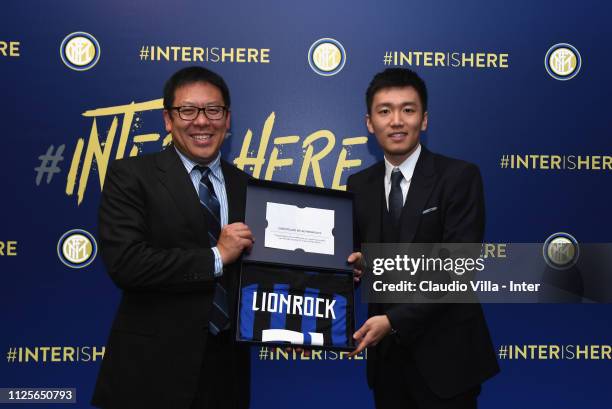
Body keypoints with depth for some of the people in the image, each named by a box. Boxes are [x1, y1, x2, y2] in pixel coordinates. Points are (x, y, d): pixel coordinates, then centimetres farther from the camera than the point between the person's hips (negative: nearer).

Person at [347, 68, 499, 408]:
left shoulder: (459, 177, -10)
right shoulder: (359, 186, 5)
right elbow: (360, 256, 11)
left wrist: (395, 320, -22)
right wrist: (354, 264, -12)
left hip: (444, 354, -4)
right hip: (386, 353, 4)